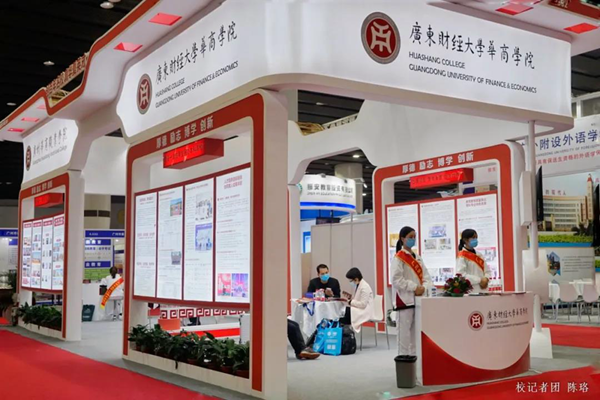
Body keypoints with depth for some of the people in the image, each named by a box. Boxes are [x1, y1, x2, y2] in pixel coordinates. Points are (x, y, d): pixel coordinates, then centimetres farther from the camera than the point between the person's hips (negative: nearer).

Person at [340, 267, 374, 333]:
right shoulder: (357, 286, 12)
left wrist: (350, 302, -19)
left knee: (346, 311, -26)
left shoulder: (364, 287, -17)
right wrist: (350, 297, 3)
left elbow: (363, 304, -22)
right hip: (359, 309, 9)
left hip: (365, 312, -9)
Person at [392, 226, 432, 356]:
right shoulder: (398, 257, -6)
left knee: (417, 333, 11)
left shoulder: (417, 257, 16)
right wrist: (414, 287, -17)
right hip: (405, 300, -7)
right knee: (405, 332, -6)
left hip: (419, 299, 7)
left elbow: (426, 276, 12)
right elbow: (396, 280, -15)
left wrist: (423, 288, -8)